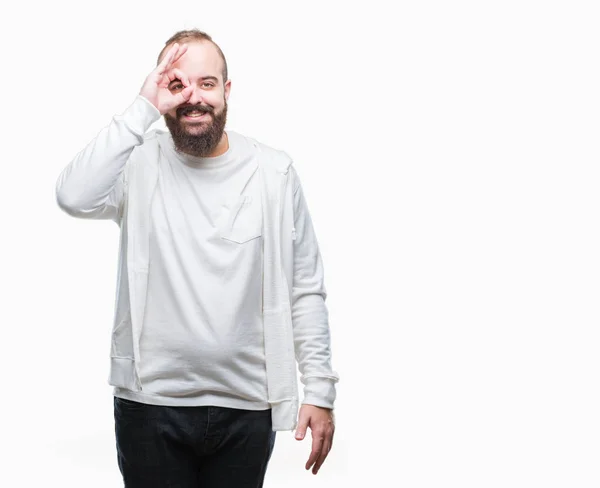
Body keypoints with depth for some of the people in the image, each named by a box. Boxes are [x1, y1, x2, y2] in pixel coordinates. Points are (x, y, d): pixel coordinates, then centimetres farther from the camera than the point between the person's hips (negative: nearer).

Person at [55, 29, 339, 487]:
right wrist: (143, 109, -23)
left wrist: (320, 390, -1)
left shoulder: (274, 172, -1)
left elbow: (306, 290, 2)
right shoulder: (139, 164, -4)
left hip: (247, 407, 1)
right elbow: (75, 198, -26)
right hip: (151, 401, -1)